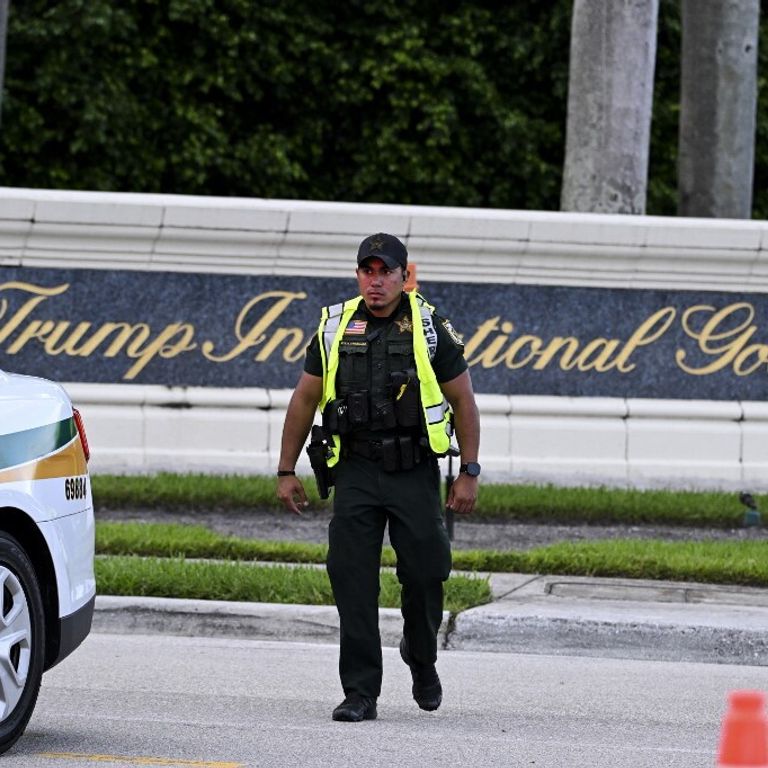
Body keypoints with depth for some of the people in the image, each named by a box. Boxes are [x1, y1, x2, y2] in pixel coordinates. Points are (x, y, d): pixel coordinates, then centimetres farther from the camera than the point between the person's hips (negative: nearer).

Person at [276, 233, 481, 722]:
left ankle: (422, 660, 28)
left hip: (416, 474, -1)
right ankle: (360, 694, -2)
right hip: (356, 474, 2)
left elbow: (463, 401, 4)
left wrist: (469, 474, -1)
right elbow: (305, 400, 12)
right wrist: (287, 471, 10)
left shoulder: (430, 329, -1)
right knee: (352, 583, -6)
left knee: (425, 573, -2)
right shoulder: (336, 329, 5)